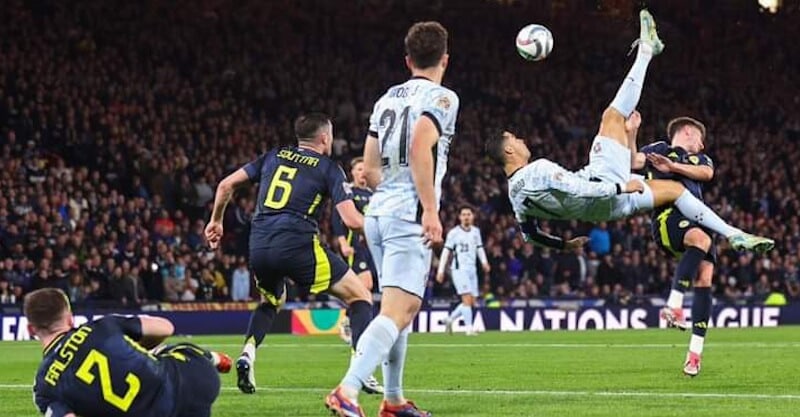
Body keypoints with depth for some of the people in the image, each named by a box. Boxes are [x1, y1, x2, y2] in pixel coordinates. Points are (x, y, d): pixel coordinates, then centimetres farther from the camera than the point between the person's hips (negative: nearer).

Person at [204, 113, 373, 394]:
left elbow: (227, 184, 18)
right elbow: (351, 219, -4)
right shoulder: (329, 168, 7)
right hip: (298, 244, -5)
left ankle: (247, 354, 10)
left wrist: (216, 221, 32)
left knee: (271, 300, 35)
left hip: (259, 245, 5)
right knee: (360, 297, 9)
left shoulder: (274, 157, 20)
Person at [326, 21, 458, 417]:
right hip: (409, 217, -8)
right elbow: (420, 148, -20)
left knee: (404, 308, 19)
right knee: (397, 311, -15)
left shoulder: (387, 99, 17)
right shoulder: (441, 98, -4)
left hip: (378, 213, 8)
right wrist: (430, 209, -19)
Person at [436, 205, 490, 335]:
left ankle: (449, 320, 21)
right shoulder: (454, 232, -4)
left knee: (472, 302, 6)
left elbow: (479, 248, 18)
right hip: (459, 269, -6)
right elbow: (446, 251, -3)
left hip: (472, 269, 6)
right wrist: (441, 271, -8)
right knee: (467, 299, -17)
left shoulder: (476, 231, 12)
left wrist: (484, 262, -1)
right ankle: (469, 328, -16)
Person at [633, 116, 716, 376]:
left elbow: (707, 172, 7)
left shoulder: (699, 159, 32)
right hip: (668, 216, -6)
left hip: (698, 220, 6)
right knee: (700, 238, -37)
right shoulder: (659, 150, 17)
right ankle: (674, 306, -39)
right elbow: (633, 161, -2)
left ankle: (695, 353, -9)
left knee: (704, 279, -11)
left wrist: (673, 167, -4)